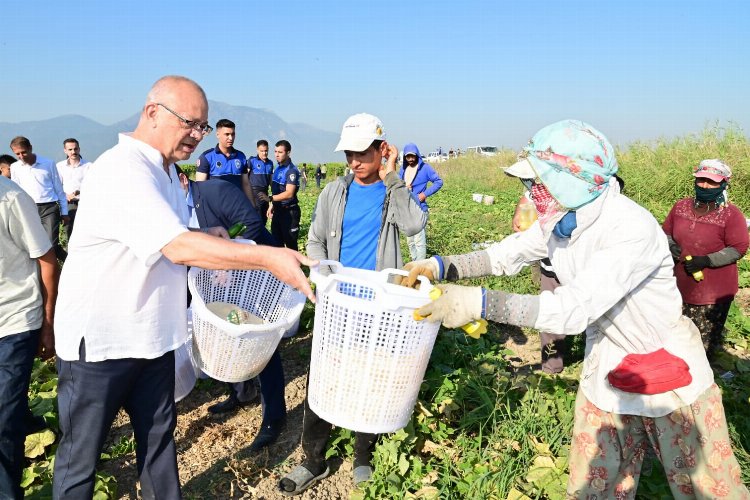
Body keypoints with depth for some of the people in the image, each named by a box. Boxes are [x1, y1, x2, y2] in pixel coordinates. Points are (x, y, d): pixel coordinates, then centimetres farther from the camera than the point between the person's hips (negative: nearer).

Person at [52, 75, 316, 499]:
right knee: (81, 454, 9)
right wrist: (270, 257, -30)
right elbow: (179, 248, -31)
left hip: (152, 334, 8)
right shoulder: (124, 170, -21)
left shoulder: (166, 172, 10)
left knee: (159, 434, 16)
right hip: (99, 340, -8)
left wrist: (204, 239, 2)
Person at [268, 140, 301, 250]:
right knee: (276, 241, 16)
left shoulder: (292, 170, -17)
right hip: (278, 210, 9)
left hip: (289, 211, -9)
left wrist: (270, 198, -33)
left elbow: (289, 193, -25)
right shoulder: (278, 167, 10)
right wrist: (272, 205, 14)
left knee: (290, 242, 0)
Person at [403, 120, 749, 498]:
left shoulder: (632, 229, -32)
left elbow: (574, 308, -38)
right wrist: (443, 265, -13)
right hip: (607, 367, 6)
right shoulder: (557, 222, -9)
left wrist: (479, 303, -43)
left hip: (670, 368, -6)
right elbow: (506, 255, 2)